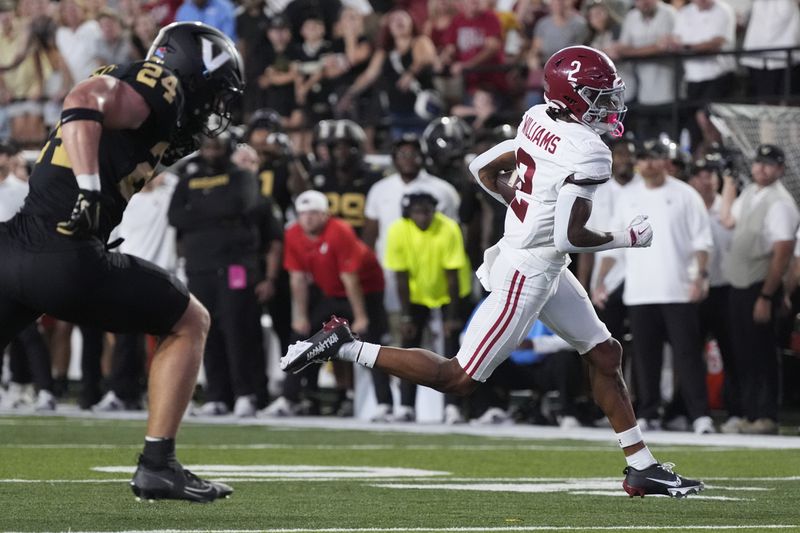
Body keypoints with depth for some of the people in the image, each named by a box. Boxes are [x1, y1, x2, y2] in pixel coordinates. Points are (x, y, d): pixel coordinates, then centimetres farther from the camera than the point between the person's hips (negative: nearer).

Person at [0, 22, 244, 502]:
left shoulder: (129, 82, 23)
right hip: (67, 259, -8)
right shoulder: (161, 84, -1)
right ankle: (157, 466, 8)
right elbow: (83, 104, -20)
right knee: (190, 323, 13)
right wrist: (89, 188, -28)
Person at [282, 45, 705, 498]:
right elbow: (568, 238, -24)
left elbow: (483, 168, 12)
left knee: (605, 355, 14)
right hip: (528, 275, -10)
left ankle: (642, 467, 19)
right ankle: (343, 346, 2)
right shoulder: (588, 153, -22)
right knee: (458, 379, -1)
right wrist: (627, 239, -8)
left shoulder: (538, 122, 3)